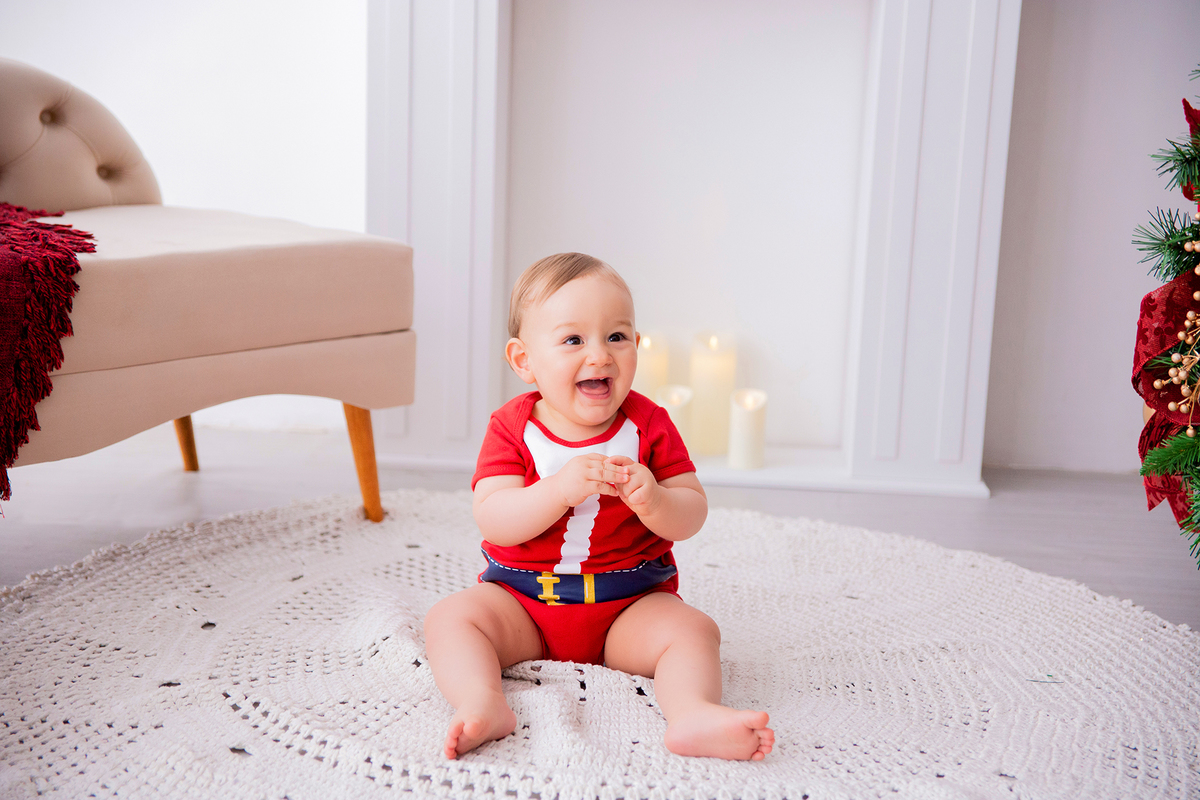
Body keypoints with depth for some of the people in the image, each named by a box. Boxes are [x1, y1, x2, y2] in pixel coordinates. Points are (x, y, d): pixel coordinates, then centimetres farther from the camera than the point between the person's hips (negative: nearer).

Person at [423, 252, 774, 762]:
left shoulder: (648, 424, -4)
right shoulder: (512, 428, -6)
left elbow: (692, 517, -6)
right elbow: (492, 522, -19)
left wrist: (653, 501, -30)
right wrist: (560, 490, -36)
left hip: (631, 605, 0)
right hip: (522, 599, 1)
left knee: (693, 629, -24)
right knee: (449, 618, -20)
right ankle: (481, 704, -38)